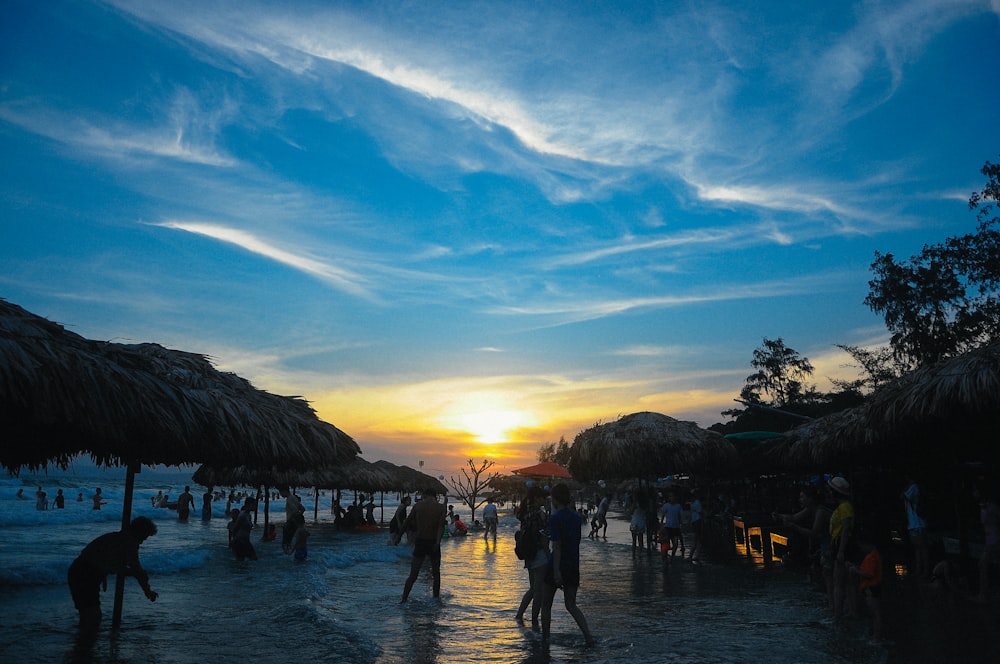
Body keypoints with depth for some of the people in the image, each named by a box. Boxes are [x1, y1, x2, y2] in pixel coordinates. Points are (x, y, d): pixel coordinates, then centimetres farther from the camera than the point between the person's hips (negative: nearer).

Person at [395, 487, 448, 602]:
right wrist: (437, 542, -22)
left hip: (420, 542, 1)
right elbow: (441, 526, -14)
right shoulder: (441, 508, 0)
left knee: (412, 575, 5)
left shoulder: (418, 506, 4)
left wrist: (398, 536, 18)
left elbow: (407, 523, 7)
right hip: (433, 543, -1)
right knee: (436, 574, 16)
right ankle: (436, 598, 18)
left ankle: (403, 599, 0)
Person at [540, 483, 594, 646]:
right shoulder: (576, 516, 6)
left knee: (546, 604, 11)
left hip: (558, 566, -6)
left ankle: (545, 638, 15)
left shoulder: (555, 518, -15)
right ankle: (588, 636, -6)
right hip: (574, 566, 6)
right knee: (571, 605, 9)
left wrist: (556, 571, -22)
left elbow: (556, 546, -20)